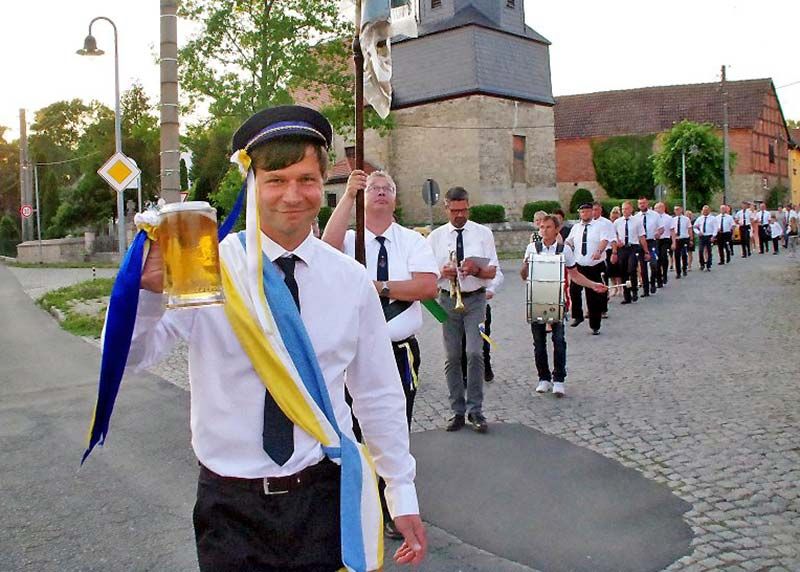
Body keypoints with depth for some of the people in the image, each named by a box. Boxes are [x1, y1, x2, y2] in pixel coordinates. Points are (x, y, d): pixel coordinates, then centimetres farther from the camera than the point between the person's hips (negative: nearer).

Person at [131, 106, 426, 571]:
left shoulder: (352, 281, -3)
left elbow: (379, 394, 4)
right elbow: (129, 355, -15)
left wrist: (403, 496, 8)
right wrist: (149, 288, -35)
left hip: (324, 497, 1)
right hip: (230, 504, -1)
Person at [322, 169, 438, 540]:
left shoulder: (413, 241, 2)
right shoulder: (349, 239, 1)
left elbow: (428, 286, -13)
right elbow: (328, 245, -25)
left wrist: (380, 288, -16)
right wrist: (349, 194, -29)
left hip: (400, 352, 1)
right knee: (355, 431, 10)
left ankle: (393, 511, 31)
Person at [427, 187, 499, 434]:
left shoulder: (483, 233, 3)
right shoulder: (435, 237, 5)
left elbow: (492, 272, 2)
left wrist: (476, 269, -20)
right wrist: (442, 272, -17)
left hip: (475, 299, -1)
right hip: (448, 300, 1)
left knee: (475, 353, -12)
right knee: (452, 357, 5)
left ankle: (475, 410, 0)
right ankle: (458, 411, 16)